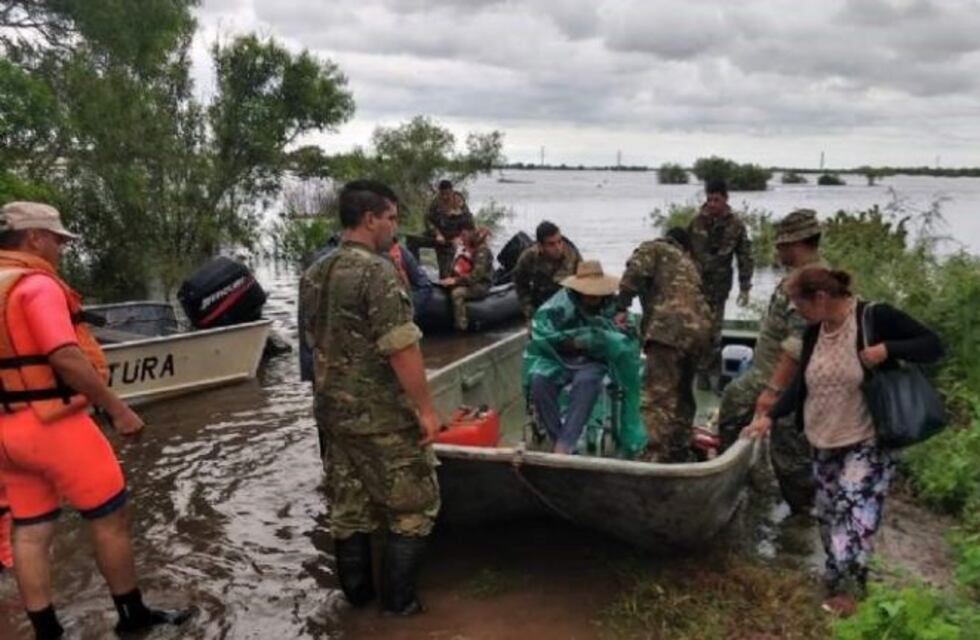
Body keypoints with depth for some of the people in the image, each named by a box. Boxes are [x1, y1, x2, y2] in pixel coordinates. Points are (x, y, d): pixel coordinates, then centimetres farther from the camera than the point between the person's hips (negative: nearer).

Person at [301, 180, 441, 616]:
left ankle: (357, 592, 28)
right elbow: (401, 348, -23)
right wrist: (426, 408, -16)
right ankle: (398, 598, 14)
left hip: (334, 410, 8)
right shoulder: (377, 271, -20)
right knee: (414, 507, 7)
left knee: (349, 506, 17)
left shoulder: (315, 274, 7)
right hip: (383, 415, -8)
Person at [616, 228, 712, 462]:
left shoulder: (653, 248, 15)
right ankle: (680, 452, 29)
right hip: (700, 327, 7)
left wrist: (622, 308, -6)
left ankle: (657, 456, -21)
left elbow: (635, 272, -5)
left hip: (670, 328, -7)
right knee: (683, 394, 20)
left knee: (659, 397, -12)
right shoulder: (688, 263, 34)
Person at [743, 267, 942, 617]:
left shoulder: (876, 317, -14)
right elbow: (800, 384, 9)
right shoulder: (813, 332, 3)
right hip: (823, 442, 6)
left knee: (853, 517, -12)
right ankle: (841, 583, 29)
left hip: (866, 443, -6)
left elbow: (933, 346, -10)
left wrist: (888, 349, -26)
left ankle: (844, 587, 5)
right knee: (829, 516, 13)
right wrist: (770, 416, -1)